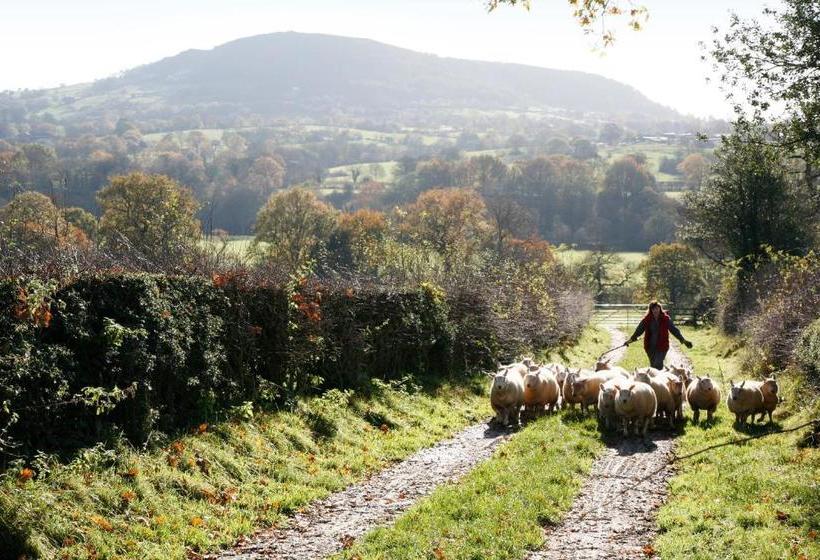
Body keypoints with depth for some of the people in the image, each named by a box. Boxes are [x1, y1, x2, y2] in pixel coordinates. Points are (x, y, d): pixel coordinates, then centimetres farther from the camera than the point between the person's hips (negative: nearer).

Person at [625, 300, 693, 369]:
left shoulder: (665, 319, -4)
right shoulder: (646, 319, -2)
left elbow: (674, 330, 1)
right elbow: (639, 330, 3)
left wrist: (682, 340, -3)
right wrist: (631, 339, -3)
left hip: (662, 346, -3)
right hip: (650, 347, 3)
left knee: (658, 366, -15)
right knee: (653, 365, 12)